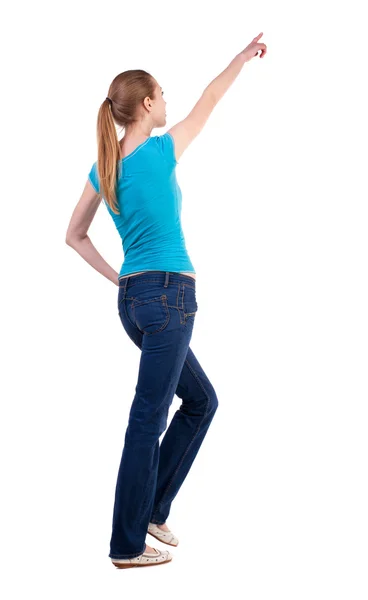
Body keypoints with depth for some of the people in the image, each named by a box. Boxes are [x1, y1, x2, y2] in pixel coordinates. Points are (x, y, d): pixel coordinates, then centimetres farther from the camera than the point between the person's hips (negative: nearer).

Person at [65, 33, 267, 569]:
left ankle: (151, 509, 22)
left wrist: (117, 279, 13)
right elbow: (207, 104, 6)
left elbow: (74, 236, 16)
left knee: (201, 400, 19)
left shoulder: (103, 166, 10)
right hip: (169, 297, -8)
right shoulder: (159, 152, -8)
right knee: (148, 420, -3)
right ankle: (128, 546, 6)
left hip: (134, 299, 8)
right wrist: (245, 57, 21)